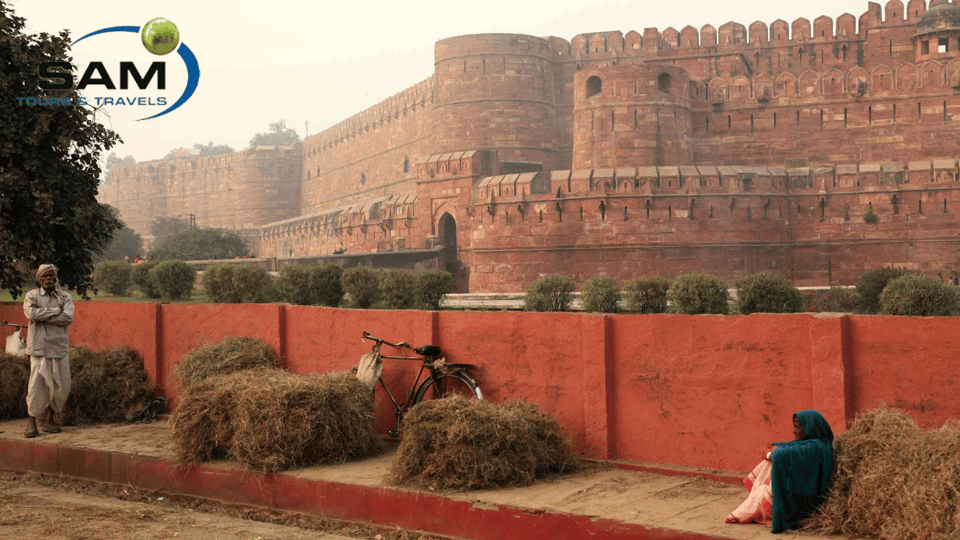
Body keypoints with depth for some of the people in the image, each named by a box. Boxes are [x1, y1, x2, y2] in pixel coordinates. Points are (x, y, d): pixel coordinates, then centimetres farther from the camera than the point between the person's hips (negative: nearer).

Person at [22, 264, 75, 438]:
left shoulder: (64, 297, 10)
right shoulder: (31, 296, 6)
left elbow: (68, 317, -8)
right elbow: (31, 313, -14)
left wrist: (42, 317, -11)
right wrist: (55, 311, -10)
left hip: (60, 347, 2)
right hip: (39, 348, -2)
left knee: (62, 386, 3)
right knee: (37, 384, -7)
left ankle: (52, 420, 17)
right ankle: (32, 422, 3)